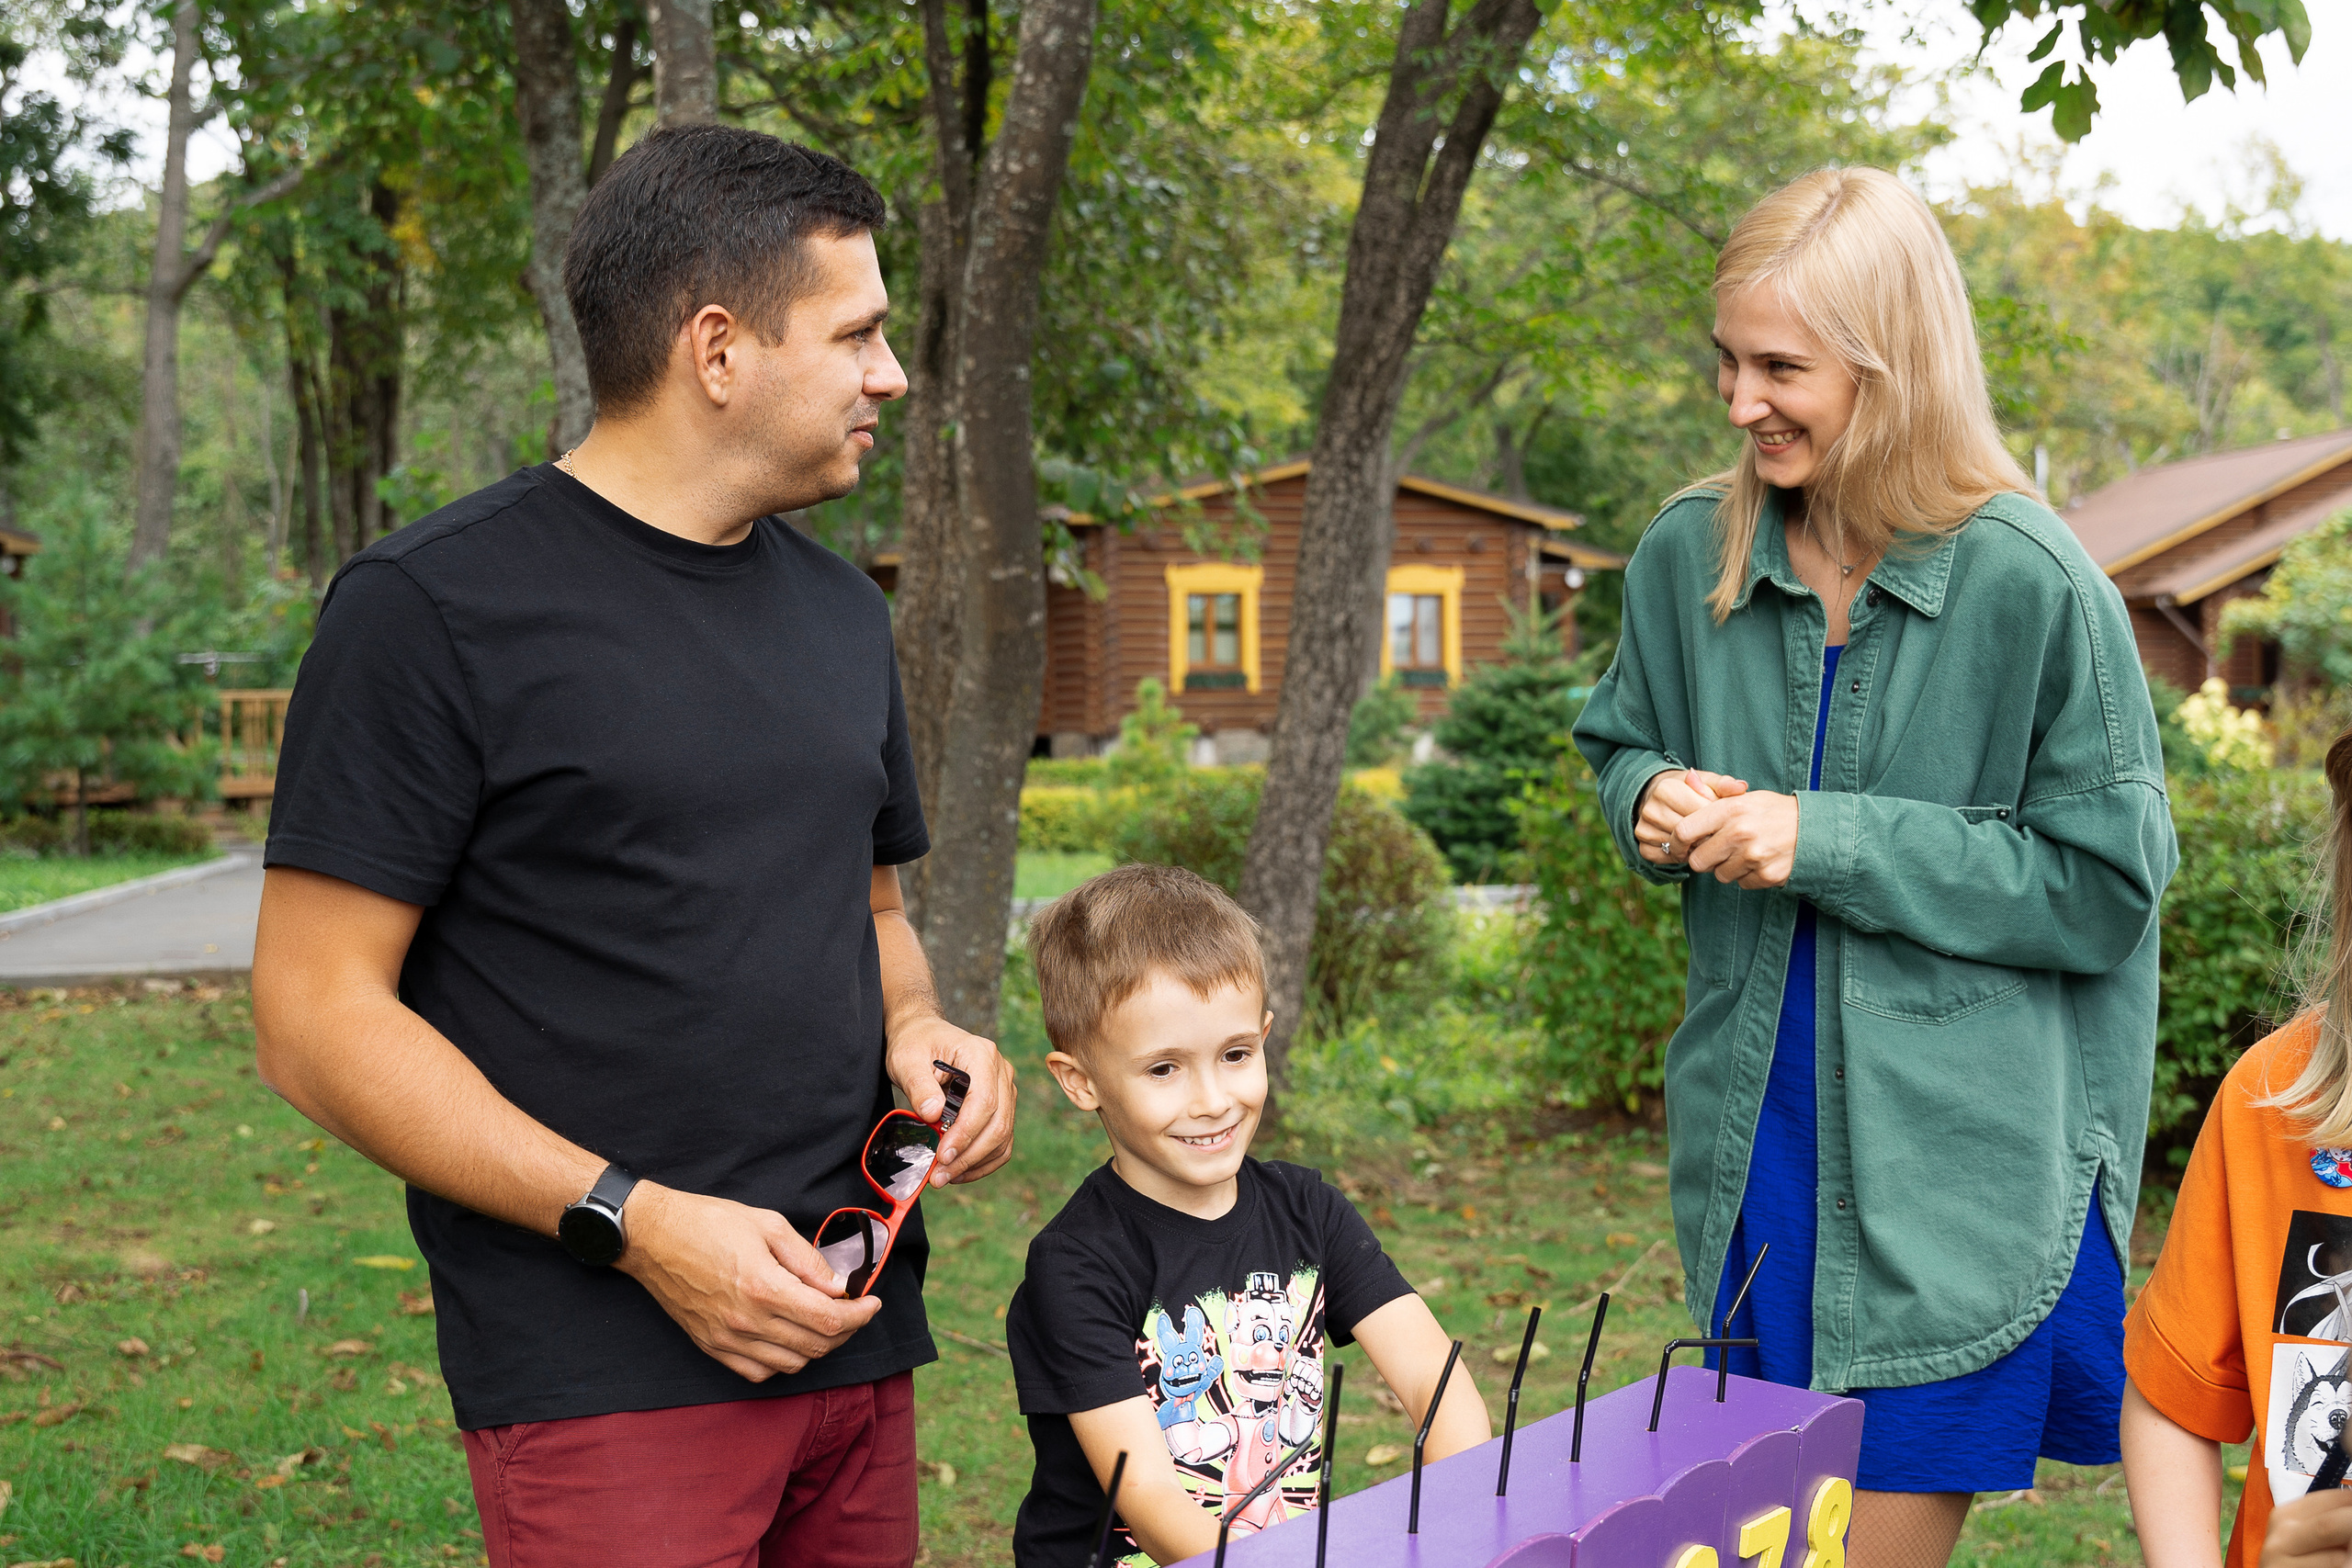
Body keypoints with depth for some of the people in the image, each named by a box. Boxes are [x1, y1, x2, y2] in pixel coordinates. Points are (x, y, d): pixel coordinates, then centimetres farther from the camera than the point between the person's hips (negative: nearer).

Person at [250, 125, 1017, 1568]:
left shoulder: (843, 611, 13)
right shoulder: (438, 605, -9)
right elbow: (318, 1015, -11)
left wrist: (914, 1030, 2)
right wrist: (631, 1222, -18)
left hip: (856, 1328, 7)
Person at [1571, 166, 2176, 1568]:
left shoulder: (2033, 586, -14)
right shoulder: (1689, 558, 0)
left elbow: (2105, 885, -11)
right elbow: (1622, 744, 18)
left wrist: (1831, 844, -18)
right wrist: (1653, 804, -6)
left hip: (1959, 1173, -5)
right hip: (1758, 1141, 5)